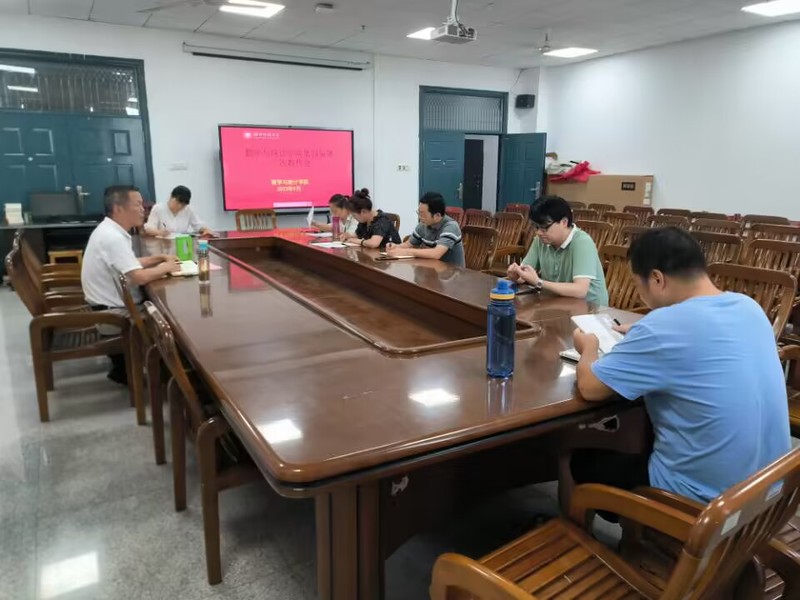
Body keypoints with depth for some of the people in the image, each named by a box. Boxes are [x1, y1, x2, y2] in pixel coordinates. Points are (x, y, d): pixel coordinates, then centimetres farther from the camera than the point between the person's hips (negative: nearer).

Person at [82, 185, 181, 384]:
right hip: (113, 315, -9)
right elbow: (138, 277, -31)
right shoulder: (113, 237, -24)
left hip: (111, 307, 9)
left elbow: (131, 264, 20)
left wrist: (159, 258, 8)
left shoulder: (110, 231, 8)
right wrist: (164, 268, -14)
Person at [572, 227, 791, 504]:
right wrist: (640, 338, 14)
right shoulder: (748, 306, -2)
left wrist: (588, 350, 3)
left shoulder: (665, 326, -26)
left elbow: (589, 386, -17)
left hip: (705, 499, -7)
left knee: (581, 460, 15)